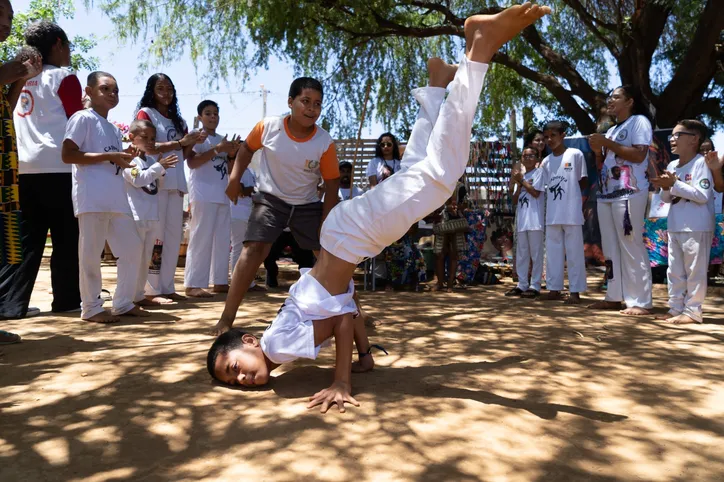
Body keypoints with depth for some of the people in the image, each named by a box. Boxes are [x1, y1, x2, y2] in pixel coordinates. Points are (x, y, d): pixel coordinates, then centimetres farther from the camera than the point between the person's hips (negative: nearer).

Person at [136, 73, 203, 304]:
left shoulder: (178, 120, 21)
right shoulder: (146, 113, 2)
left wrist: (192, 143, 0)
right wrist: (180, 142, -16)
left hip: (176, 182, 7)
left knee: (174, 235, 4)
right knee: (156, 235, -9)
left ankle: (166, 287, 10)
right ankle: (152, 289, -6)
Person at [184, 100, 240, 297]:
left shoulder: (222, 139, 19)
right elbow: (192, 162, -15)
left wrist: (232, 153, 0)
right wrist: (217, 149, -18)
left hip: (222, 195, 8)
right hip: (203, 195, -8)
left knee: (223, 239, 8)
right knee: (201, 239, -10)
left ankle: (220, 281, 16)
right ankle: (193, 284, -8)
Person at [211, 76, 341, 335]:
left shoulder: (325, 142, -17)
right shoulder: (268, 127, -16)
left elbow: (332, 183, -8)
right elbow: (247, 148, 6)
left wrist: (326, 223, -10)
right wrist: (235, 177, -5)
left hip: (308, 205, 1)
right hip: (271, 199, -1)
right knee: (253, 249, -18)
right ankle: (226, 319, -11)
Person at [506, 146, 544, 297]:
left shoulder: (539, 173, 2)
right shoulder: (520, 176, 20)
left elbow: (536, 193, -12)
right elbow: (515, 201, 13)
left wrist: (522, 180, -4)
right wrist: (519, 185, -1)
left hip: (535, 220, -7)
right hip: (521, 220, 7)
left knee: (536, 253, -4)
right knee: (522, 254, 7)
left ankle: (535, 286, -2)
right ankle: (522, 285, 12)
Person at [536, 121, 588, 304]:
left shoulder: (576, 155, -1)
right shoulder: (546, 162, 10)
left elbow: (583, 181, 4)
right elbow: (537, 188, 13)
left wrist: (570, 194, 3)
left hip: (571, 213, -4)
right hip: (552, 214, 4)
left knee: (574, 252, 0)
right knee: (553, 251, 7)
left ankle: (575, 291, 4)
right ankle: (554, 288, 14)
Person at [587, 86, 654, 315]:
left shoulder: (639, 121, 0)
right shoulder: (612, 130, 23)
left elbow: (639, 155, -14)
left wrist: (607, 143, -12)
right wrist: (598, 150, 5)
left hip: (629, 194, -8)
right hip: (606, 194, 8)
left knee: (631, 247, -10)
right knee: (610, 248, 7)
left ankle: (641, 301, -7)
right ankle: (614, 297, 12)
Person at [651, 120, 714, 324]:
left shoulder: (701, 163, -11)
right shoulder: (672, 166, 11)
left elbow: (703, 195, -20)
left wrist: (675, 183, -19)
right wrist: (666, 188, -6)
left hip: (697, 228, -8)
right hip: (674, 227, 8)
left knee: (694, 271, -1)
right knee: (674, 271, 13)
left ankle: (692, 311, 6)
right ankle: (676, 308, 21)